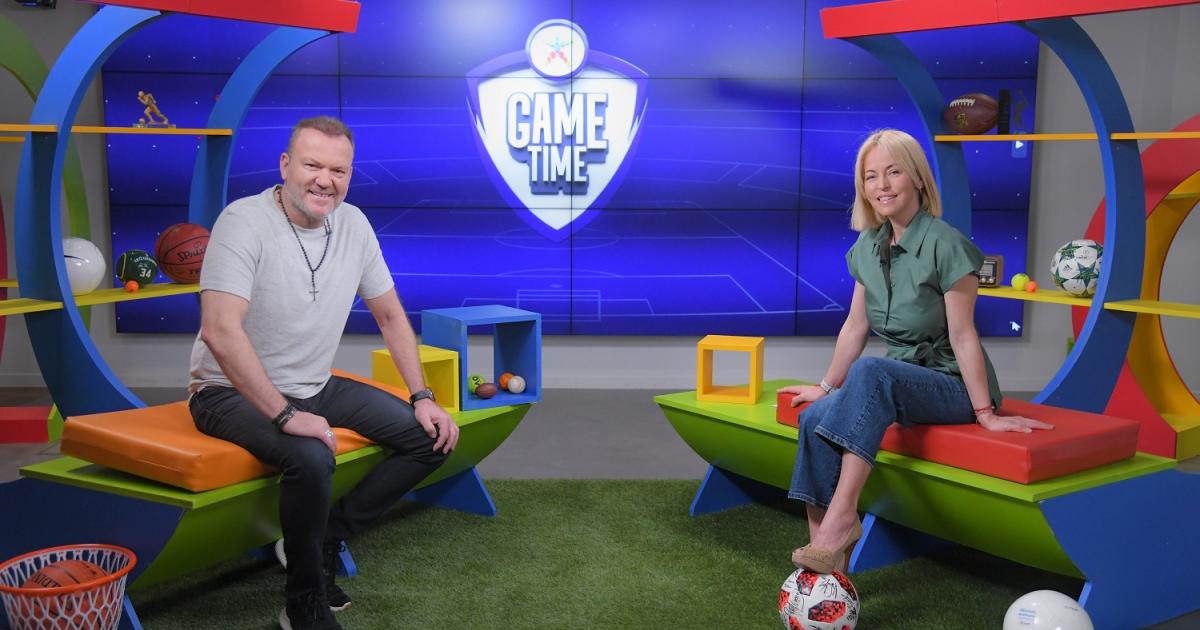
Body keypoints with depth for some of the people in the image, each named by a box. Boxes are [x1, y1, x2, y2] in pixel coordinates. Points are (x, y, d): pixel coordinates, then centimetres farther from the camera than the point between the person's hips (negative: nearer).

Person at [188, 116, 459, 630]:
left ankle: (324, 541, 5)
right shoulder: (245, 221, -19)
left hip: (316, 389, 7)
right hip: (234, 394, -7)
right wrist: (286, 416, -32)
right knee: (311, 457, -36)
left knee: (432, 436, -2)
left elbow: (390, 315, 11)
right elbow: (220, 332, -29)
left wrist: (422, 397, 3)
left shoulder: (353, 225, 1)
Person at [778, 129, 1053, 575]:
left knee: (870, 371, -36)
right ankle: (824, 559, -20)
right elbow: (856, 325, 13)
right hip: (895, 380, 7)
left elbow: (962, 335, -15)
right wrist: (826, 386, 17)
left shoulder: (945, 245, -15)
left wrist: (985, 413, -14)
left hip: (950, 385, -6)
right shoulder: (867, 247, 6)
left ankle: (841, 520, -39)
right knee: (814, 418, -20)